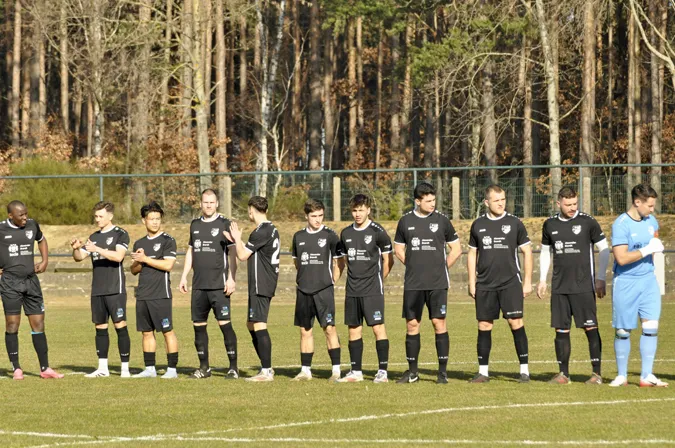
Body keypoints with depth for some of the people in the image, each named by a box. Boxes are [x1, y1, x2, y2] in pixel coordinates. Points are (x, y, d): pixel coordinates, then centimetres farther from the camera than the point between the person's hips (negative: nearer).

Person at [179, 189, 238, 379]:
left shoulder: (224, 224, -3)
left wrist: (231, 279, -14)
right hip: (199, 285, 6)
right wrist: (184, 276, 16)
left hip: (219, 285, -6)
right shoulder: (195, 225, 14)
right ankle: (204, 367, 15)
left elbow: (232, 253, -6)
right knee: (198, 325, 6)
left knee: (225, 323, -9)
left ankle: (233, 367, -6)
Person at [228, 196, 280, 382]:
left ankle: (266, 372, -10)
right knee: (252, 325, 17)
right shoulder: (272, 230, 15)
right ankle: (266, 367, 19)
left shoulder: (261, 232, -16)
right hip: (267, 285, 10)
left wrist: (237, 239, 5)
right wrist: (239, 240, 29)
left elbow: (242, 255, -11)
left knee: (259, 326, -9)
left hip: (260, 287, -10)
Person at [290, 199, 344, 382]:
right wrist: (305, 277, 14)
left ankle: (336, 369, -9)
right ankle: (305, 370, 14)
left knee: (329, 328, -11)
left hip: (323, 290, -4)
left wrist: (332, 280, -2)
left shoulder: (329, 236, -3)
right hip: (303, 291, 4)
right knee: (305, 330, 8)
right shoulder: (299, 236, 9)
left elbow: (339, 262, 2)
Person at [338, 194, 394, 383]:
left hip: (372, 290, -6)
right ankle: (356, 372, 12)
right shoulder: (346, 233, 11)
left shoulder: (377, 231, -5)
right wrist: (354, 278, 14)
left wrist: (377, 280, 4)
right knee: (354, 329, 7)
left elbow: (388, 260, -1)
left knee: (378, 328, -8)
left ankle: (382, 371, -5)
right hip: (352, 290, 6)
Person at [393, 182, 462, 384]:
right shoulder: (405, 221, 5)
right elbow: (398, 249, 17)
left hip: (437, 284, -2)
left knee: (439, 323, -4)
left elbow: (456, 249, 8)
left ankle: (443, 371, 1)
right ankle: (412, 371, 13)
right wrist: (414, 267, 8)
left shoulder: (441, 220, 0)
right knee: (412, 324, 4)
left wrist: (441, 268, 4)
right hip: (413, 284, 2)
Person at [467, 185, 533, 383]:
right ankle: (483, 371, 10)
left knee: (516, 323, -9)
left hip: (510, 283, -2)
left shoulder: (514, 223, 1)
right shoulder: (478, 225, 7)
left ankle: (524, 369, -3)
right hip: (485, 284, 3)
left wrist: (527, 281, 0)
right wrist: (472, 283, 8)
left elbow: (527, 252, 5)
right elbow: (472, 254, 14)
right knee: (484, 326, 3)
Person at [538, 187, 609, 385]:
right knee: (561, 330, 4)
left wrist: (600, 279, -5)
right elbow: (545, 252, 21)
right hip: (559, 287, 4)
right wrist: (542, 280, 14)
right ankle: (563, 374, 11)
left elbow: (604, 249, 0)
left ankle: (597, 373, -3)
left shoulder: (587, 222, -3)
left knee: (590, 328, -7)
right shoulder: (550, 224, 8)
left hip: (584, 286, -4)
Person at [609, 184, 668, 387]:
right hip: (626, 283, -5)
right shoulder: (621, 225, -16)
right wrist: (647, 250, -20)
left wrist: (657, 245, 7)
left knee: (651, 326, -6)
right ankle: (621, 376, 16)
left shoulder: (651, 220, 6)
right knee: (623, 331, 3)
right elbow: (621, 258, -23)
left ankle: (647, 376, -2)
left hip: (648, 280, 5)